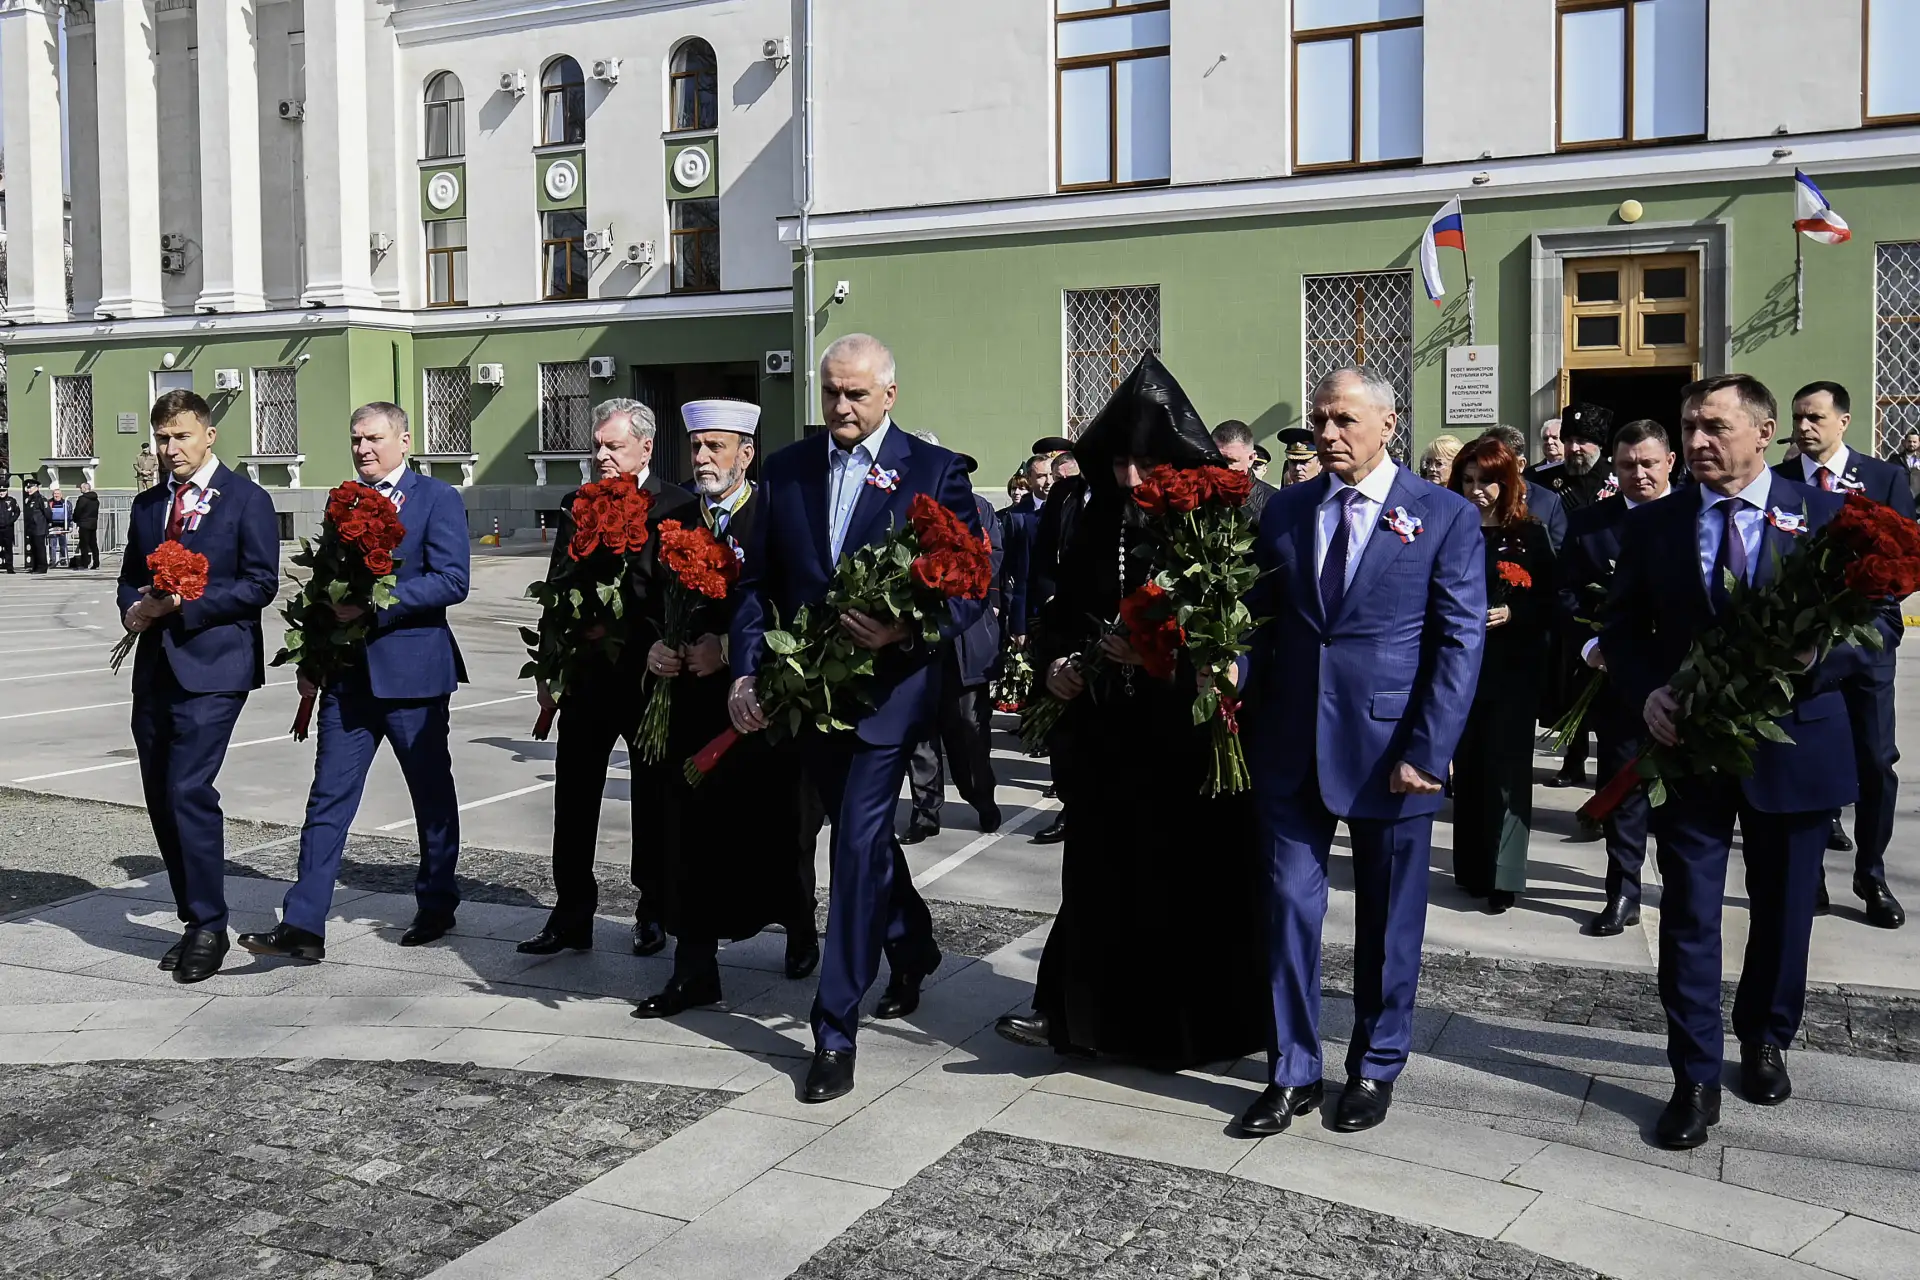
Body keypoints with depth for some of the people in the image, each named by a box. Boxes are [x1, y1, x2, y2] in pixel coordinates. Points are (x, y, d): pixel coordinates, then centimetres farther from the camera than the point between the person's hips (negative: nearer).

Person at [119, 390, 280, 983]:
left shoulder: (247, 500, -2)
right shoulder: (147, 505, 17)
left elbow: (260, 583, -8)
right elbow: (130, 577, 23)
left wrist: (184, 602, -16)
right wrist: (134, 610, 0)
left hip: (213, 667, -7)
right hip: (154, 667, 7)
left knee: (189, 790, -15)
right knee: (161, 800, 8)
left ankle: (209, 925, -5)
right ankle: (194, 921, 19)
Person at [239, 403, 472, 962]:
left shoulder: (437, 498, -5)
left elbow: (452, 581, -16)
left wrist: (375, 603, -21)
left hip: (412, 670, -5)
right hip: (347, 674, 5)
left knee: (432, 794, 9)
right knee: (327, 800, 1)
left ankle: (436, 905, 25)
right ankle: (303, 926, 2)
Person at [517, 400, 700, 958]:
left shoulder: (680, 508, -5)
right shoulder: (576, 506, 8)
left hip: (653, 676, -4)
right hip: (586, 675, 4)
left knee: (654, 801, 9)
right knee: (574, 800, 6)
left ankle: (653, 914, 22)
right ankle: (572, 917, 16)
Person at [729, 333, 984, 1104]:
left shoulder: (934, 472, -4)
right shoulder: (785, 470, 8)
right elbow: (757, 582, 8)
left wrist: (906, 629, -24)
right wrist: (746, 670, -4)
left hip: (887, 687, -5)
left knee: (858, 846, -8)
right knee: (861, 834, 20)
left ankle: (836, 1031, 0)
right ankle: (912, 947, 46)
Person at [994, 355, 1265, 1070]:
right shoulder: (1100, 521, 7)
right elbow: (1061, 610, 13)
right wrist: (1055, 662, -5)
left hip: (1186, 738, -5)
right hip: (1106, 735, 5)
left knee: (1185, 882, 3)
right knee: (1099, 875, 9)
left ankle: (1187, 1027, 17)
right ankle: (1083, 1011, 21)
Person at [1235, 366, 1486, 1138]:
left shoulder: (1446, 517, -3)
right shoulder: (1285, 511, 8)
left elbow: (1461, 640, -7)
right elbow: (1261, 622, 10)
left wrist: (1427, 752, -13)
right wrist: (1247, 726, -1)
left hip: (1390, 748, -3)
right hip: (1289, 747, 3)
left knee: (1388, 918, 10)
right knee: (1289, 908, 5)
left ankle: (1376, 1068, 27)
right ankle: (1292, 1072, 18)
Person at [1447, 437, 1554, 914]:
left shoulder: (1529, 535, 1)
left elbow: (1549, 601, 1)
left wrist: (1512, 613, -14)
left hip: (1514, 667, -2)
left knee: (1506, 767, -4)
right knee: (1467, 766, 7)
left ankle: (1503, 875, -3)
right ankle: (1472, 868, 17)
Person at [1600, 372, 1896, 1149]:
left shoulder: (1826, 515, -2)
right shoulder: (1653, 526, 2)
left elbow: (1876, 618, -2)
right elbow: (1622, 630, 6)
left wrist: (1809, 663, -21)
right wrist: (1646, 693, -14)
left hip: (1791, 744, 0)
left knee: (1783, 911, 15)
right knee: (1689, 916, 1)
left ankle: (1765, 1042, 37)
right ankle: (1695, 1078, 10)